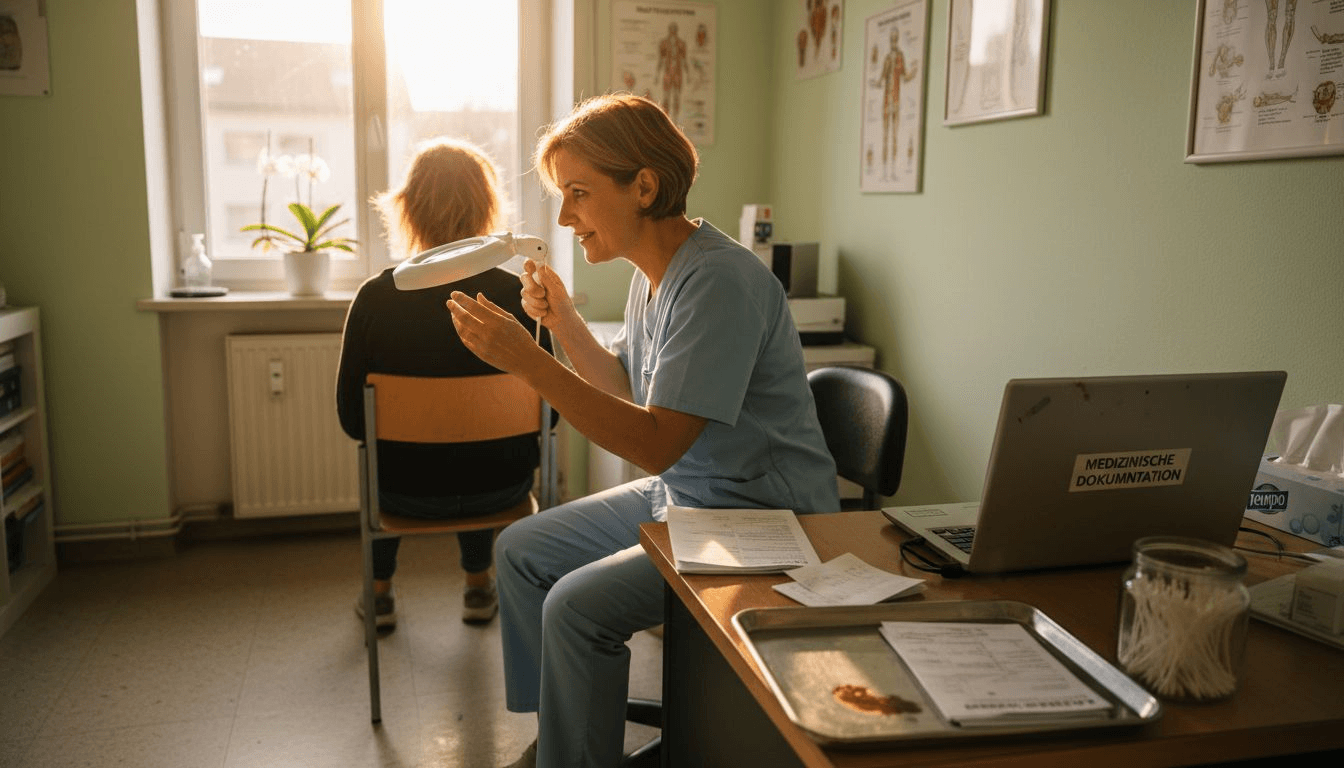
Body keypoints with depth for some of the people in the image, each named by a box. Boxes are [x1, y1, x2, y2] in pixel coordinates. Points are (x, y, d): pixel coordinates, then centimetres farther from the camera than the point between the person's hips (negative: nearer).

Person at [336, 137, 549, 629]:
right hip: (500, 487, 1)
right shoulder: (518, 297, -15)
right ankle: (478, 588, 46)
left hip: (406, 492, 0)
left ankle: (379, 593, 47)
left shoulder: (375, 298, -15)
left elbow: (352, 416, -6)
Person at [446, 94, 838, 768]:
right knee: (519, 552, 11)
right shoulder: (654, 272, 5)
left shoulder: (719, 281, -24)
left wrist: (528, 362, -31)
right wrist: (564, 324, 2)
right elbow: (628, 390, 17)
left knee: (577, 606, -24)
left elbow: (657, 443, -28)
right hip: (676, 495, 10)